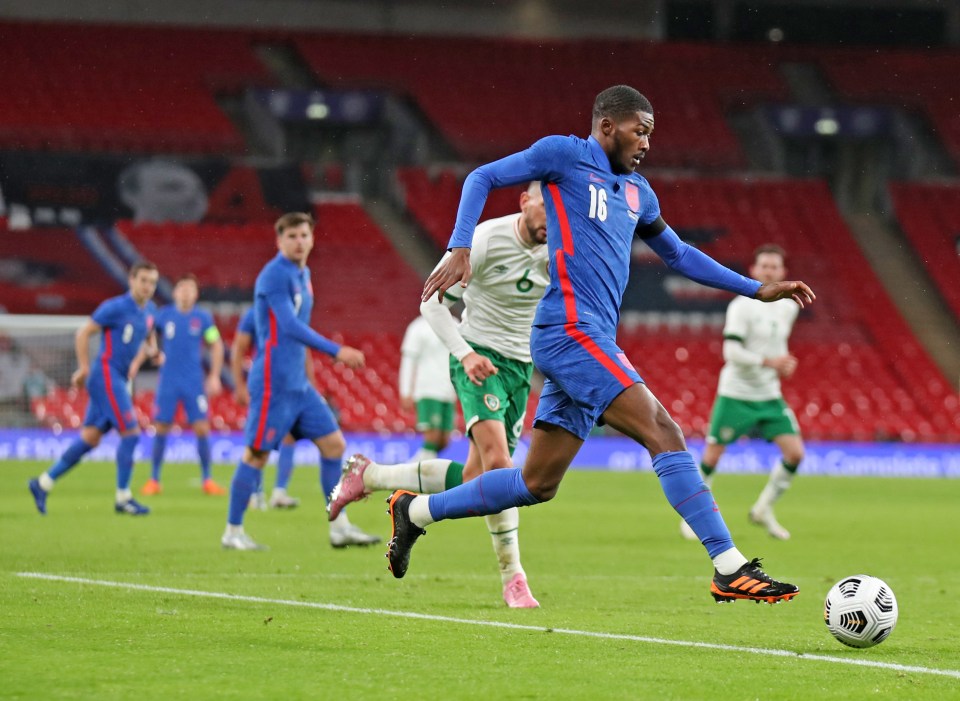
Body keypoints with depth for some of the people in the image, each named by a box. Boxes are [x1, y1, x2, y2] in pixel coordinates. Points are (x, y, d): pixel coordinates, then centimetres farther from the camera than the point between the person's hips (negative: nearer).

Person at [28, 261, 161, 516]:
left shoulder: (149, 310, 11)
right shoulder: (116, 307, -13)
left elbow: (148, 336, 30)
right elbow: (83, 333, -10)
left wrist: (152, 350, 8)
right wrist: (84, 368, -12)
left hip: (119, 380, 8)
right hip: (106, 373, -8)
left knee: (90, 438, 6)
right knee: (131, 433, -11)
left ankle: (43, 483, 13)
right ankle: (123, 498, -3)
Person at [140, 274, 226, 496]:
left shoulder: (203, 318, 1)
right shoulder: (164, 315, 1)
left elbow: (216, 346, 8)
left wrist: (214, 376, 2)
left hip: (194, 383, 0)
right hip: (168, 382, 0)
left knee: (202, 429, -5)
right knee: (160, 429, 0)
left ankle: (206, 480, 6)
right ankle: (154, 480, 9)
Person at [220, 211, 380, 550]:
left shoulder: (302, 275, 15)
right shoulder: (275, 275, -13)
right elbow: (290, 327, -22)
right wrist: (336, 351, -24)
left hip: (298, 383, 9)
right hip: (273, 382, -9)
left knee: (334, 444, 5)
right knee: (256, 454, -4)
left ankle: (339, 528, 8)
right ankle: (233, 532, 5)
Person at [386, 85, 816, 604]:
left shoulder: (637, 191, 23)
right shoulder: (565, 155, 1)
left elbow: (677, 254, 34)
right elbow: (482, 178, 3)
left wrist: (757, 290, 29)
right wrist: (460, 250, -11)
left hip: (592, 345, 9)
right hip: (570, 329, -9)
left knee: (537, 485, 10)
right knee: (663, 434, -18)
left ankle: (415, 512, 23)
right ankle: (730, 569, -22)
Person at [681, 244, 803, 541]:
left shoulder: (788, 308, 7)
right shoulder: (741, 307, -14)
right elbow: (732, 352, -21)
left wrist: (784, 364, 7)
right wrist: (769, 361, -25)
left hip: (770, 397, 5)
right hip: (735, 394, -5)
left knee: (795, 452, -7)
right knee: (712, 456, -2)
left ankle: (763, 510, 11)